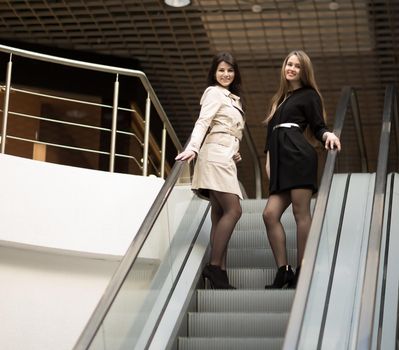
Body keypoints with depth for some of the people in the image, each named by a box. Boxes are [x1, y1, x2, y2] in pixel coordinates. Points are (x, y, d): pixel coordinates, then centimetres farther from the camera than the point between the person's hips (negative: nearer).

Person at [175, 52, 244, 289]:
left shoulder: (233, 99, 26)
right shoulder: (214, 93, 0)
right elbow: (202, 122, -15)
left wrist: (235, 153, 12)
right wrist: (192, 148, -30)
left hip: (226, 159, 9)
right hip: (215, 155, -9)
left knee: (220, 214, 1)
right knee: (233, 210, -18)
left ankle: (219, 271, -4)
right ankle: (215, 266, -20)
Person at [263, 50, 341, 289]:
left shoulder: (309, 95, 9)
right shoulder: (279, 99, 29)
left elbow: (318, 127, 2)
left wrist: (328, 135, -20)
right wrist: (269, 160, 16)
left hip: (299, 155, -7)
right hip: (281, 160, 7)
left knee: (301, 213, -9)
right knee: (270, 214, -5)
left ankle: (302, 272, -7)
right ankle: (284, 271, -3)